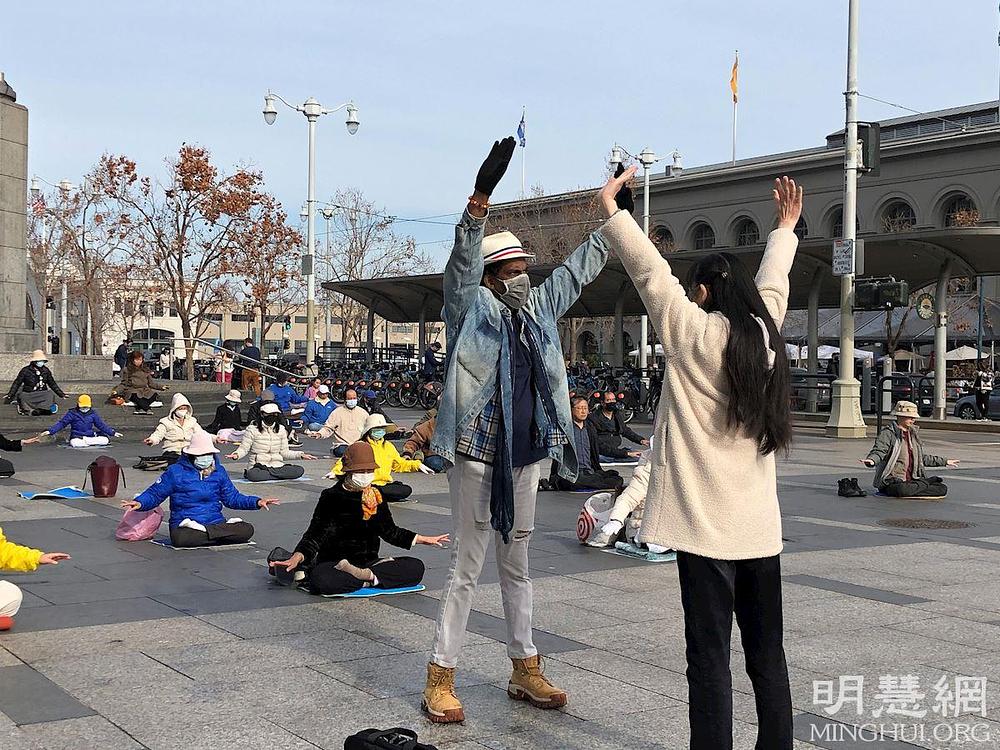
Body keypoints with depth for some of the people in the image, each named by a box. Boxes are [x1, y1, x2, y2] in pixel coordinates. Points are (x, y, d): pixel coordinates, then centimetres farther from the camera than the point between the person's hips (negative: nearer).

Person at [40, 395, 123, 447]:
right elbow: (61, 423, 2)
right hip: (77, 436, -3)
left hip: (90, 435, 4)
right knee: (74, 442, -41)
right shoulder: (72, 413, 1)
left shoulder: (93, 413, 9)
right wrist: (50, 431, -8)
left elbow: (101, 425, 13)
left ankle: (86, 441, -23)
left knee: (106, 439, -23)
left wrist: (113, 432, 7)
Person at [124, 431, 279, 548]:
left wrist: (257, 502, 6)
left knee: (247, 529, -23)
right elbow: (154, 493, 5)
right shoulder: (176, 472, 2)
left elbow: (232, 497, 18)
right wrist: (140, 502, -15)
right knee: (180, 538, -41)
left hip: (216, 522, 4)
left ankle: (203, 532, -22)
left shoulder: (219, 472, 12)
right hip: (184, 524, -3)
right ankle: (227, 532, -28)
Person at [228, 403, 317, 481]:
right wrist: (236, 454, -22)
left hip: (277, 465, 5)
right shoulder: (253, 429, -1)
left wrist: (300, 455, 1)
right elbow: (244, 448, 1)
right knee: (252, 475, -41)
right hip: (258, 465, -5)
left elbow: (284, 452, 15)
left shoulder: (281, 429, 11)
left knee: (299, 470, -23)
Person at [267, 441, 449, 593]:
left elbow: (390, 532, 22)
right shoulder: (332, 497, -5)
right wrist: (297, 557, -27)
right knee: (321, 579, -39)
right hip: (335, 563, -5)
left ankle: (366, 575, -26)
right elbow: (315, 535, -9)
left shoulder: (377, 496, 10)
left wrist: (423, 539, 20)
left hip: (369, 560, 5)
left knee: (416, 567, -18)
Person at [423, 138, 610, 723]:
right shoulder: (472, 308, -7)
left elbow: (578, 269, 20)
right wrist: (481, 198, -37)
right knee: (467, 568, -1)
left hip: (525, 456, 6)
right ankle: (441, 679, 9)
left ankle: (526, 670, 26)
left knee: (517, 565, 16)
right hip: (478, 456, -6)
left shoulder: (539, 308, 10)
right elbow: (464, 261, -24)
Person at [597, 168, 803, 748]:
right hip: (761, 524, 6)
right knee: (768, 654, 13)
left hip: (707, 524, -6)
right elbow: (773, 282, 25)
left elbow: (652, 273, -7)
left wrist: (614, 210, 1)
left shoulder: (696, 334, -8)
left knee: (710, 656, -4)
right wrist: (785, 228, 41)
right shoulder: (765, 333, 8)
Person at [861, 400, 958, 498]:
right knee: (902, 490, -40)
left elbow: (922, 457, 29)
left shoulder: (913, 434, 19)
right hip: (893, 480, -6)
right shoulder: (888, 433, -4)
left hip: (912, 479, 6)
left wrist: (944, 462, 34)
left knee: (942, 489, -12)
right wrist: (872, 460, -40)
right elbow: (879, 451, -16)